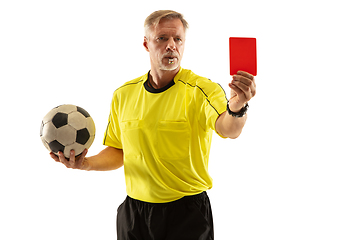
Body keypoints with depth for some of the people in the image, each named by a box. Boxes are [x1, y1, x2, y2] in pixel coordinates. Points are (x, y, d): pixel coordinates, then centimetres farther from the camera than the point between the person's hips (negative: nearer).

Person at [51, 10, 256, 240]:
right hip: (133, 214, 4)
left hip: (187, 215, -4)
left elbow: (228, 129, -33)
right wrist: (87, 163, -5)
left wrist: (236, 108, -55)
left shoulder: (202, 90, -13)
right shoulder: (124, 94, 3)